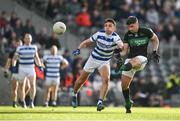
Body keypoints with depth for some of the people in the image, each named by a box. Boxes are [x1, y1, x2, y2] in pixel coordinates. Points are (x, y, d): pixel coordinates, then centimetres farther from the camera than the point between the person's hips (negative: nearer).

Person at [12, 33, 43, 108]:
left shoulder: (34, 48, 6)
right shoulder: (20, 48, -1)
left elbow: (36, 58, 19)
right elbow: (14, 58, 5)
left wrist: (40, 66, 11)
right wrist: (13, 66, -9)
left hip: (31, 69, 1)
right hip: (22, 69, -1)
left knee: (33, 85, -17)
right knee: (22, 87, 4)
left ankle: (31, 101, -16)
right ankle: (23, 103, 17)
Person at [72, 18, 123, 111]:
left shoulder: (115, 37, -22)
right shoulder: (99, 34, -15)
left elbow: (121, 45, -43)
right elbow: (86, 42, -4)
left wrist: (120, 47, -66)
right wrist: (79, 49, -20)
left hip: (105, 61, -1)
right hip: (93, 58, 2)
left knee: (106, 79, -27)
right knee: (81, 80, 10)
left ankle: (100, 102, -26)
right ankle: (74, 95, 39)